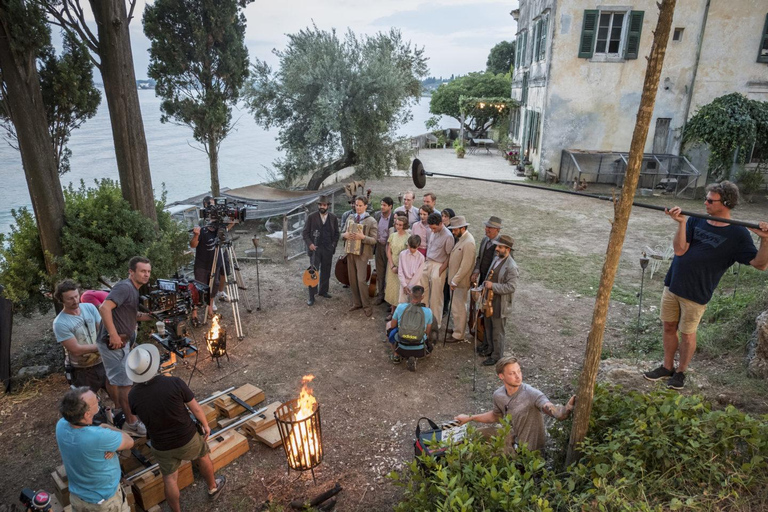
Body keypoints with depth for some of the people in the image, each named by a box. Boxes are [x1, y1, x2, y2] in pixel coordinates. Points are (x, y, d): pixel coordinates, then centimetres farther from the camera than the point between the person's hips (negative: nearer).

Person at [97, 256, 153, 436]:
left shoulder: (135, 290, 12)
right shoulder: (125, 287, -20)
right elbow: (104, 308, -31)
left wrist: (151, 316, 4)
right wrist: (114, 335, -31)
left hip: (122, 341, 10)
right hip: (113, 343, -10)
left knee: (120, 380, 25)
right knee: (125, 383, -2)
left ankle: (119, 412, 43)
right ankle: (132, 423, 8)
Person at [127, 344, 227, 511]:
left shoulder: (133, 396, -18)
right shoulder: (174, 383, -27)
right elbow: (196, 408, -15)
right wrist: (205, 424, 4)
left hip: (161, 446, 1)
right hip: (187, 438, 0)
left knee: (170, 480, 20)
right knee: (203, 457, 28)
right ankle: (213, 488, 51)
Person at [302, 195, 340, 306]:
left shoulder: (333, 218, 4)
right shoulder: (311, 216, -3)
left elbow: (336, 233, 11)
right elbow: (305, 232, 0)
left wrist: (333, 245, 0)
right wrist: (309, 244, -13)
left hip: (328, 249, 3)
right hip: (315, 248, -3)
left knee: (326, 272, 11)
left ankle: (323, 291, 27)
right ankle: (312, 296, 0)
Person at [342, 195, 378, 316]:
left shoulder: (371, 221, -6)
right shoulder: (350, 218, 9)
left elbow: (374, 240, -9)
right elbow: (343, 234, 14)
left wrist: (363, 237, -25)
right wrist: (345, 235, -9)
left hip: (362, 254, -5)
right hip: (350, 252, 5)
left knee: (361, 280, -9)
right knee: (352, 280, 11)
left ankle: (366, 306, 4)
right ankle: (356, 303, 25)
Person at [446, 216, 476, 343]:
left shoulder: (468, 243, -23)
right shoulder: (461, 238, 8)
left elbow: (465, 266, -24)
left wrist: (455, 281, -20)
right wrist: (453, 280, 11)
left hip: (460, 282, -9)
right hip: (455, 279, 9)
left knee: (458, 309, 2)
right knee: (455, 307, 20)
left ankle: (458, 335, 15)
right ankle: (457, 328, 35)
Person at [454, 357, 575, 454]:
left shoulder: (532, 394, -32)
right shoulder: (498, 395, -10)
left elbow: (557, 413, -47)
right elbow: (496, 416, 12)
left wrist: (568, 406, -69)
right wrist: (469, 418, 11)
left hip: (528, 449, -6)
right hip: (514, 437, 6)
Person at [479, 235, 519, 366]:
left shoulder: (511, 267, -23)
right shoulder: (497, 258, 4)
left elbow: (511, 287, -25)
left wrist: (493, 286, -26)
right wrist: (485, 284, 4)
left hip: (500, 304, -8)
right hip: (490, 300, 9)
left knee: (498, 331, 7)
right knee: (488, 327, 24)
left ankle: (497, 356, 23)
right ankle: (489, 348, 44)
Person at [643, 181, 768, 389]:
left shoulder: (738, 235, -8)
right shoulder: (696, 221, 1)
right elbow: (679, 250, -10)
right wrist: (681, 223, -22)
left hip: (696, 293, -4)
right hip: (672, 284, 4)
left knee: (687, 334, 8)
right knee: (669, 327, 14)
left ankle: (680, 372, 28)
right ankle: (667, 367, 31)